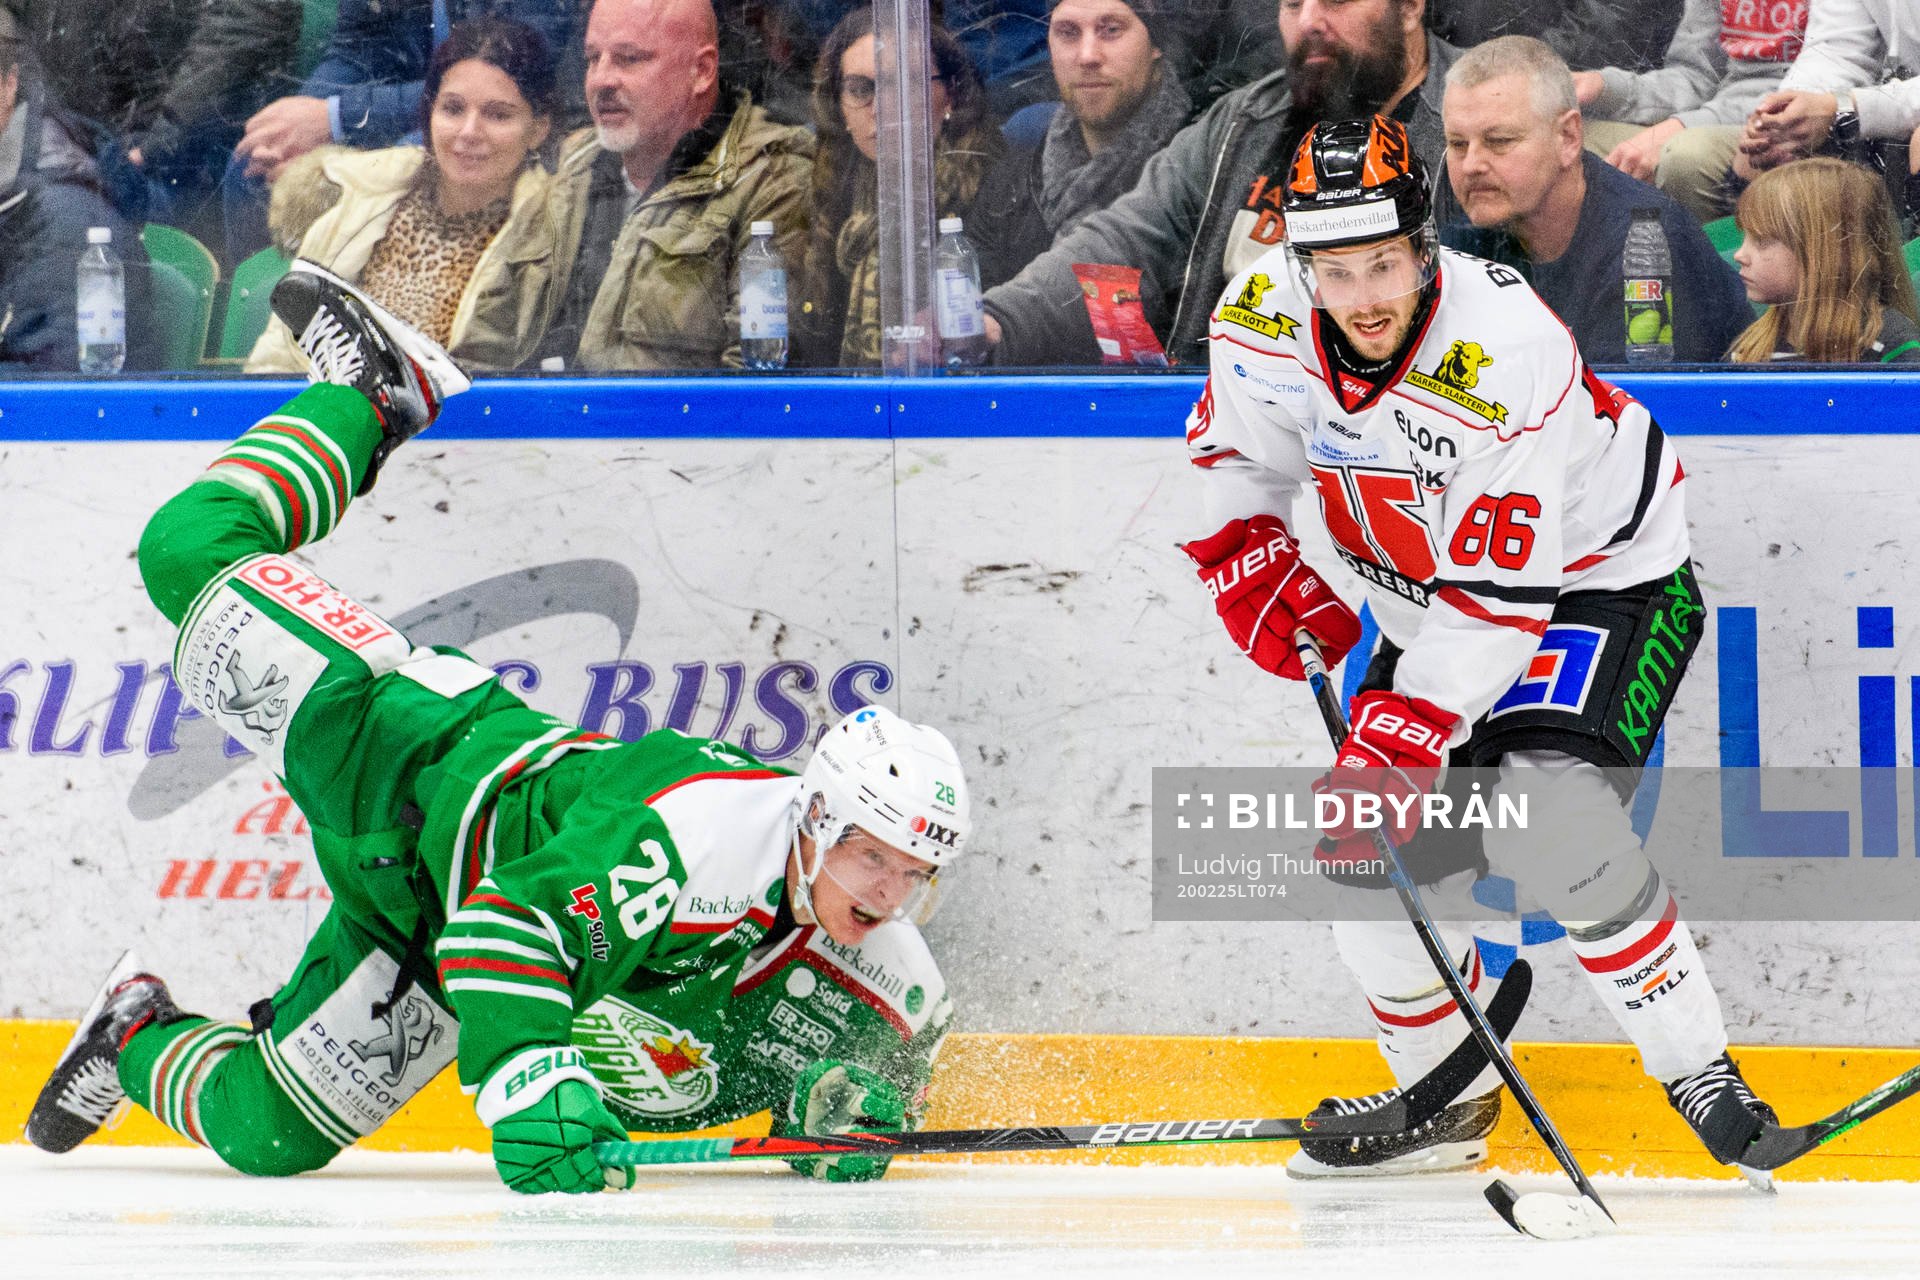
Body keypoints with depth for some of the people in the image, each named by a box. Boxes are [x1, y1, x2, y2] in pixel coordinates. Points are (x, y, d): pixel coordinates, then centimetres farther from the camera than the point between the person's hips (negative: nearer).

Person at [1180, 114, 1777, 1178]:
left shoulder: (1506, 354, -35)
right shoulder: (1263, 319, -17)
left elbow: (1500, 597, -33)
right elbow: (1232, 460, 6)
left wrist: (1402, 736, -37)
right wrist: (1252, 569, -11)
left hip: (1598, 579, -7)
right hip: (1430, 603, 7)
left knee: (1546, 821, -29)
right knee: (1373, 858, 0)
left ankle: (1699, 1073, -17)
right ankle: (1444, 1098, 23)